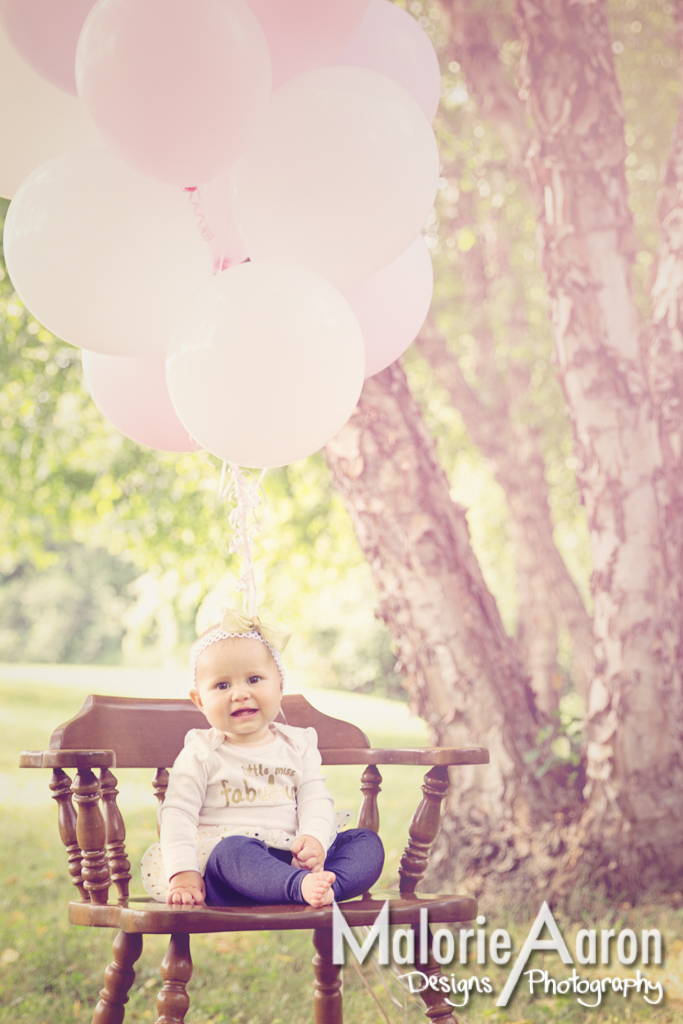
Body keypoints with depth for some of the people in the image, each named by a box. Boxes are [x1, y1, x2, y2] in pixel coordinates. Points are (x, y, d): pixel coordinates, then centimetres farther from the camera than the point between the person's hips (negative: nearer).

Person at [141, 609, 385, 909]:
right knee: (233, 849, -38)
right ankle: (301, 886, -57)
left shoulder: (297, 745, 15)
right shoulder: (201, 754, 5)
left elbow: (316, 800, 8)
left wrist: (315, 839, -15)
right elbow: (178, 814, 0)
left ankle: (325, 884, -41)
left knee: (367, 842, -12)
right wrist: (183, 872, -15)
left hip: (294, 858, 4)